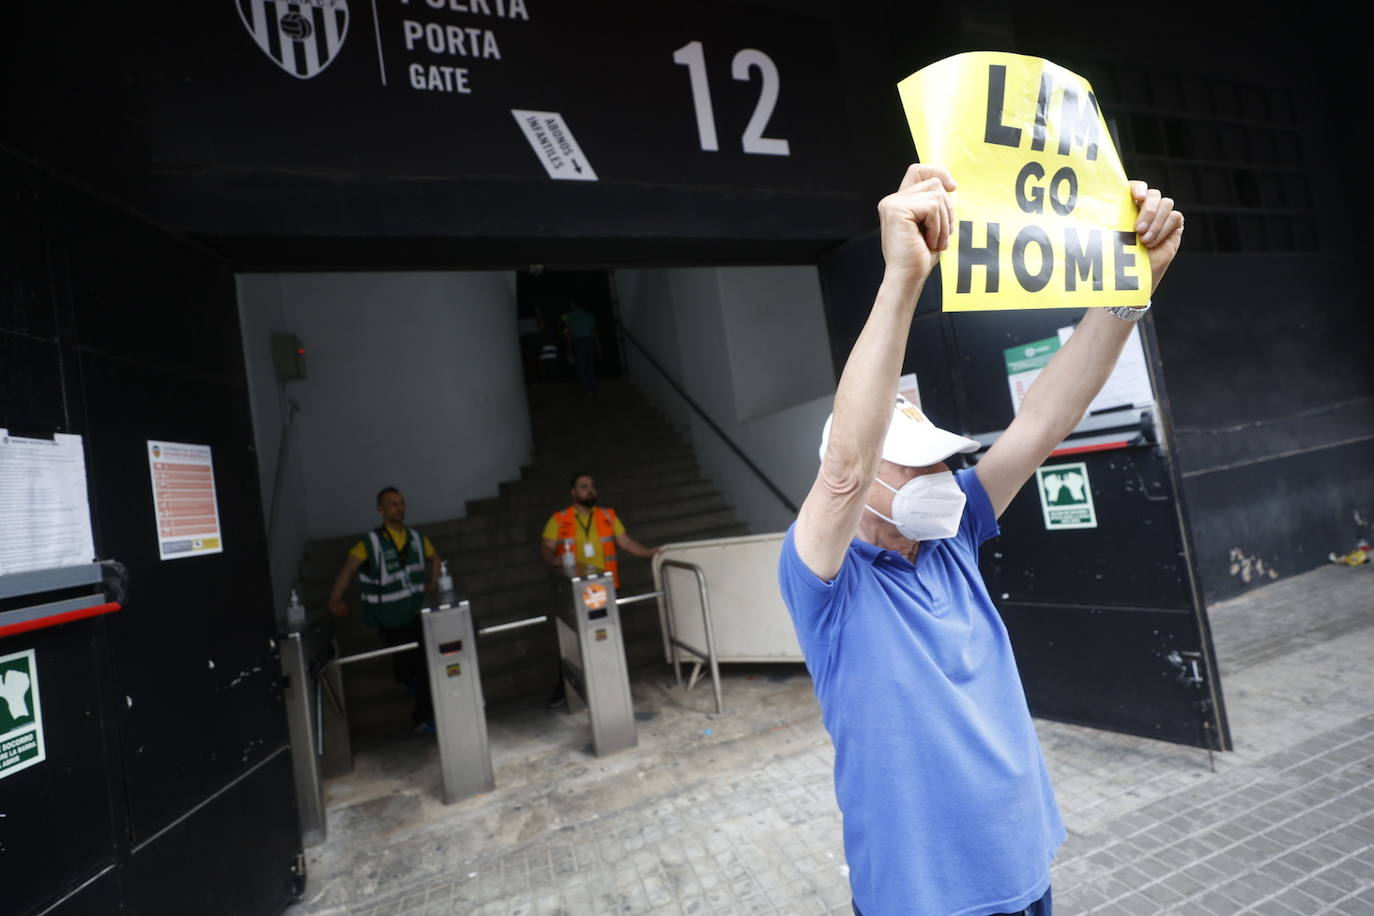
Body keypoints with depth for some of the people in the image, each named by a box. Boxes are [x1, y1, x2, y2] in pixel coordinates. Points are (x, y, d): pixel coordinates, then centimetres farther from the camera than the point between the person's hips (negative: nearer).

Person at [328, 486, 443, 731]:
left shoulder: (416, 538, 1)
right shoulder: (370, 542, -12)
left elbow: (434, 557, 19)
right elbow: (348, 569, -15)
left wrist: (432, 581, 10)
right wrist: (335, 600, -23)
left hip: (417, 612, 3)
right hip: (389, 619, -3)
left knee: (425, 664, 4)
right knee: (404, 664, 7)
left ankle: (423, 717, 24)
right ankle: (406, 679, 38)